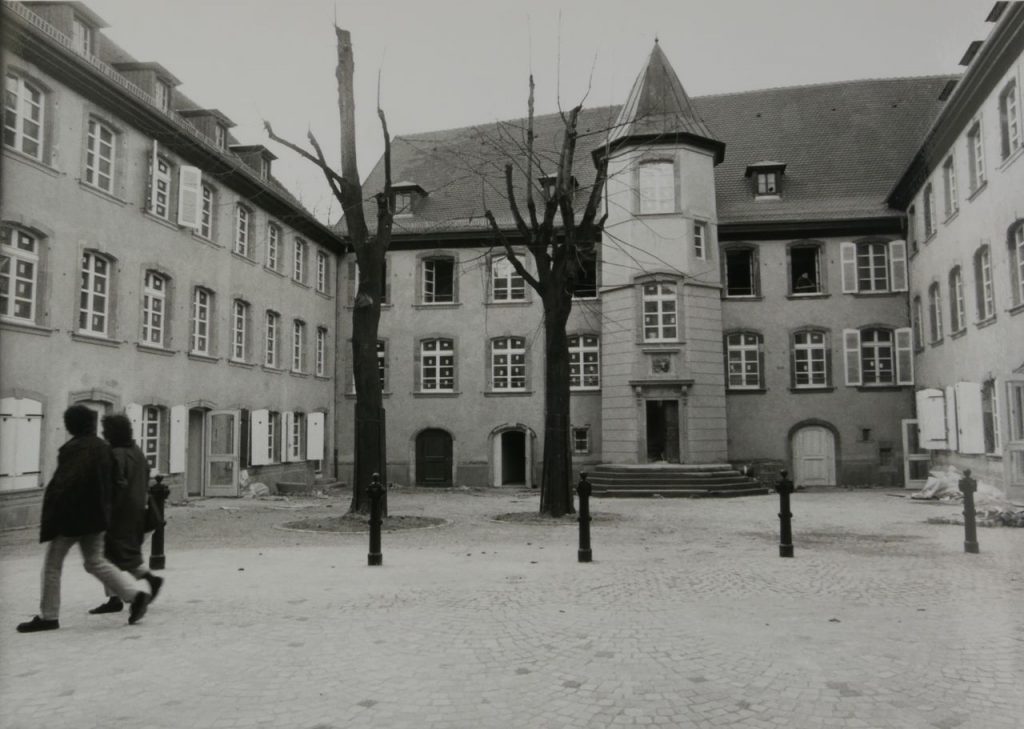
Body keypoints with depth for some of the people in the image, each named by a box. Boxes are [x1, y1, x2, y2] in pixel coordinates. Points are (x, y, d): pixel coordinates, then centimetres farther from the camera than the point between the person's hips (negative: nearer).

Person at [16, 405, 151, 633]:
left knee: (52, 565, 8)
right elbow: (110, 482, 14)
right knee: (95, 562, 15)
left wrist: (49, 519, -16)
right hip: (96, 516, 7)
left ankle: (48, 616, 15)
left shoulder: (73, 449, -16)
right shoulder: (104, 447, 7)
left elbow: (62, 486, -20)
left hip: (71, 516, -7)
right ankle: (136, 592, 1)